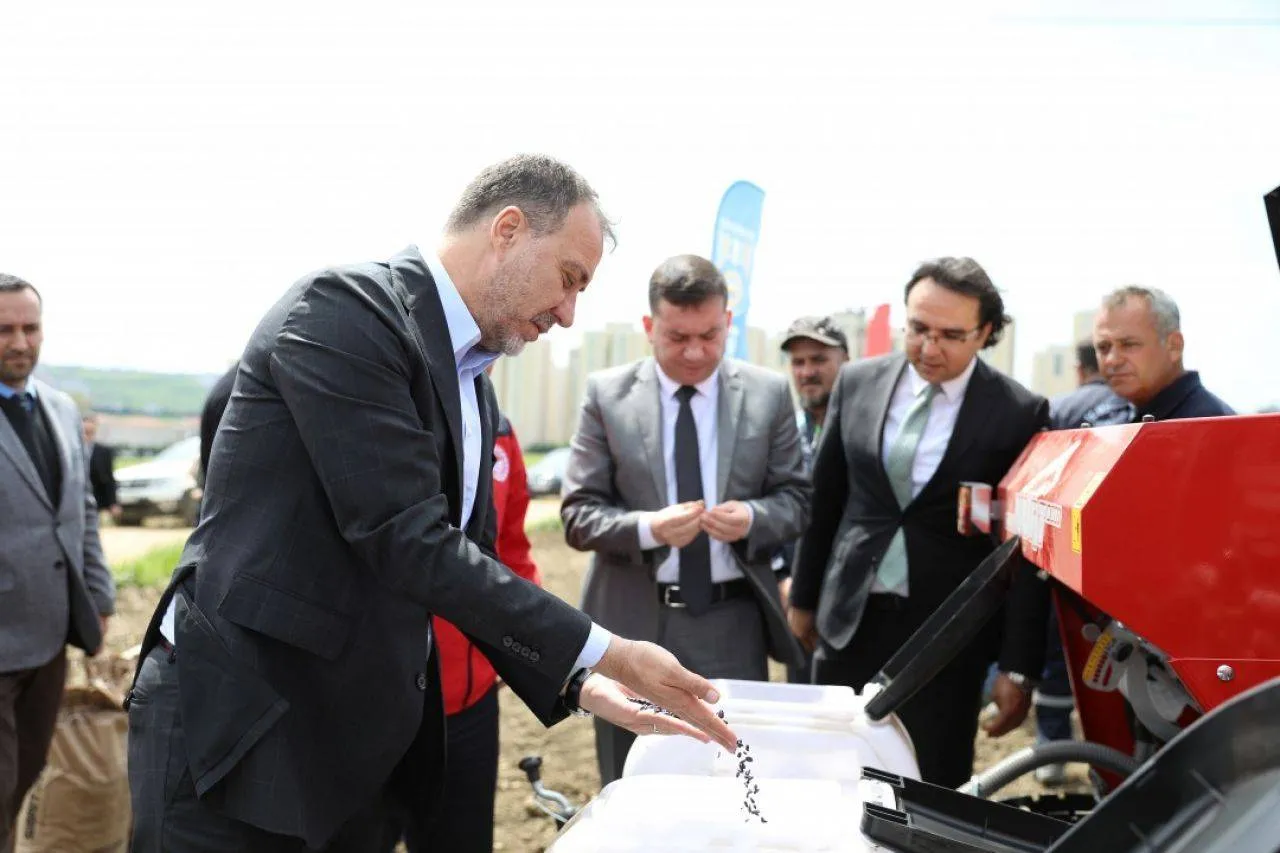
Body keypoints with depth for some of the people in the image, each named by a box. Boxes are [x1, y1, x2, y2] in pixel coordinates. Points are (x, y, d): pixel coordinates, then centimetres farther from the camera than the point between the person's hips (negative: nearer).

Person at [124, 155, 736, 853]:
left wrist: (579, 684, 0)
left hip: (368, 744, 8)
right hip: (241, 726, -8)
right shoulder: (343, 309, -16)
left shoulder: (475, 389, 12)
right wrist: (599, 650, -19)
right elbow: (405, 538, -23)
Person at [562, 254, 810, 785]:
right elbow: (579, 513, -3)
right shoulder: (607, 394, -1)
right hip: (632, 624, 0)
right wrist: (647, 527, -22)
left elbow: (796, 500, 5)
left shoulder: (768, 394, 3)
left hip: (732, 625, 1)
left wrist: (753, 517, -18)